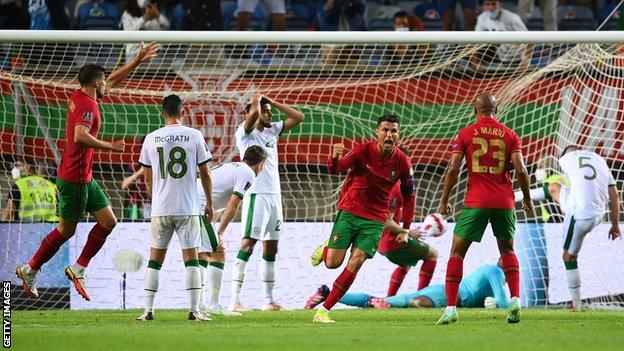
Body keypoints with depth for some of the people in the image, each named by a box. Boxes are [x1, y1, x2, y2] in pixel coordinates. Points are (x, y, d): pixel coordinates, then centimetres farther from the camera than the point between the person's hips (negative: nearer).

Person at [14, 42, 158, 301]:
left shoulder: (80, 97, 10)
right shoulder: (87, 105, -19)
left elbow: (113, 80, 25)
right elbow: (80, 136, -34)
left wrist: (137, 61, 26)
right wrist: (109, 146, -25)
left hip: (84, 177, 10)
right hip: (75, 179, -10)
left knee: (108, 221, 5)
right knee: (66, 230, 0)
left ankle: (79, 269, 8)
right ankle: (30, 270, 12)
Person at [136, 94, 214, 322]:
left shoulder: (151, 139, 3)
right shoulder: (195, 136, -3)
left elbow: (147, 177, 11)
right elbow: (205, 173, 1)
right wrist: (209, 203, 11)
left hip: (160, 209, 2)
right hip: (188, 208, -2)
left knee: (155, 258, 9)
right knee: (191, 257, 1)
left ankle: (148, 310, 6)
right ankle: (194, 310, -5)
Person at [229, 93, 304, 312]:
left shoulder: (272, 130, 16)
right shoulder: (245, 132, -6)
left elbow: (298, 118, 15)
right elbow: (253, 113, -25)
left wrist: (273, 103, 10)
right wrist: (256, 100, -4)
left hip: (274, 195, 8)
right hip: (256, 195, -8)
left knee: (270, 249, 10)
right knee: (247, 245, -13)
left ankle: (268, 300, 15)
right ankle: (235, 300, -16)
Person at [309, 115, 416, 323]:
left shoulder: (402, 163, -4)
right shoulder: (364, 151, -10)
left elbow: (408, 195, 8)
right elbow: (336, 169, -18)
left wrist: (405, 229, 6)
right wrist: (335, 158, -42)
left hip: (375, 219, 1)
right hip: (349, 211, -1)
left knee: (356, 263, -15)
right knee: (333, 263, -7)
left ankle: (324, 311, -8)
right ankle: (325, 249, 32)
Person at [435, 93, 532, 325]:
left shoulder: (465, 134, 2)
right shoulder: (509, 135, 5)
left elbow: (453, 169, -5)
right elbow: (520, 169, -2)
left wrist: (444, 201, 5)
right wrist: (527, 199, 11)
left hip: (476, 201, -2)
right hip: (504, 202, 2)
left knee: (457, 252, 7)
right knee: (507, 251, 21)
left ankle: (450, 308, -4)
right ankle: (515, 300, 4)